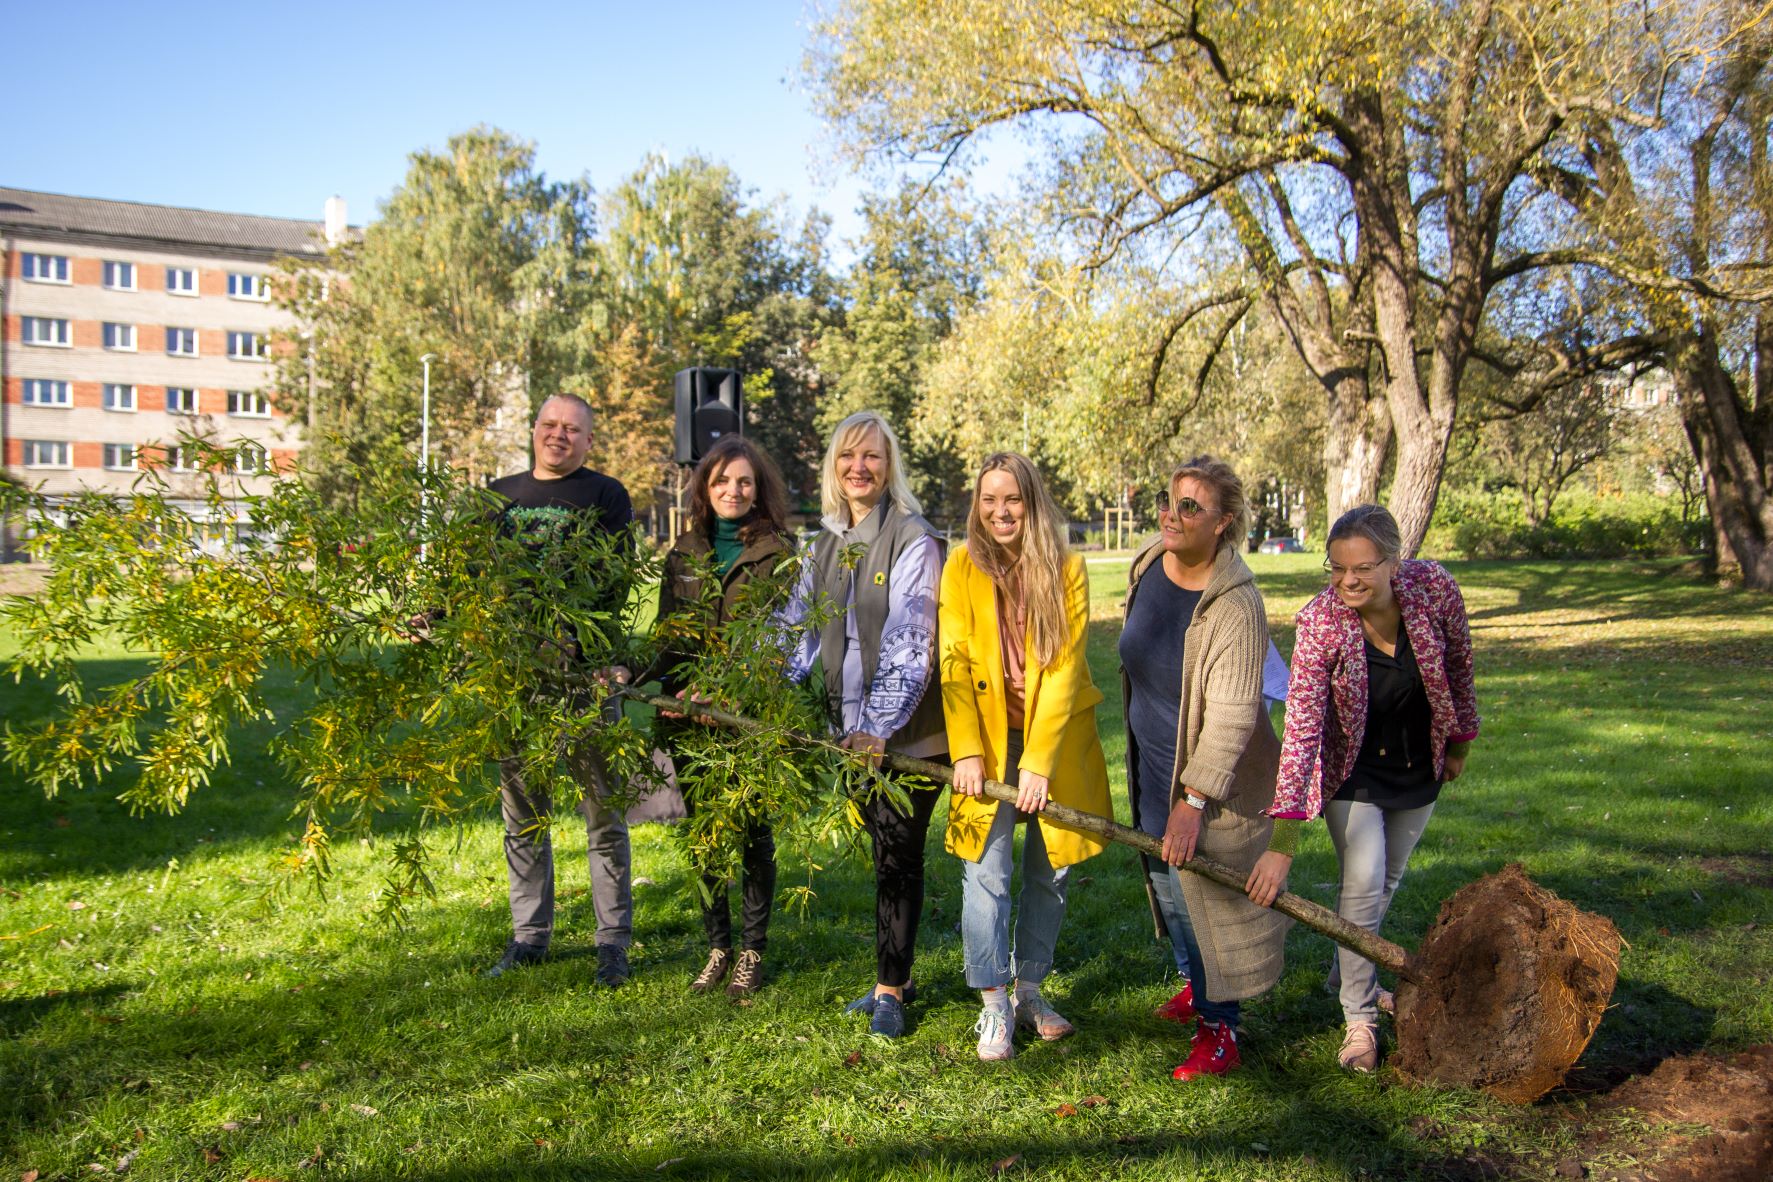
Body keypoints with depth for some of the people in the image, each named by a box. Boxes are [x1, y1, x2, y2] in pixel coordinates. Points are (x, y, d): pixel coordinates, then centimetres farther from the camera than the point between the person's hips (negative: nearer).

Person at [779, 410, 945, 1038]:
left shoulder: (912, 539, -13)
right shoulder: (826, 543, 9)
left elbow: (911, 644, -20)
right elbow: (798, 629, 8)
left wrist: (879, 725, -28)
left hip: (906, 731, -6)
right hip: (854, 728, 6)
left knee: (900, 855, 3)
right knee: (884, 850, 15)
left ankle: (891, 991, 15)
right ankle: (895, 976, 29)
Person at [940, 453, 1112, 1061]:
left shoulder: (1066, 568, -7)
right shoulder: (962, 566, -5)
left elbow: (1064, 669, -12)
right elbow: (954, 663, -8)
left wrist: (1039, 762, -18)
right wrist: (966, 752, -17)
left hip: (1057, 735, 1)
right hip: (988, 734, -1)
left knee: (1051, 869, 9)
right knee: (986, 870, -6)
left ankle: (1029, 989, 26)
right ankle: (994, 1006, 6)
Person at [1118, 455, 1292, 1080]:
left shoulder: (1235, 604, -26)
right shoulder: (1146, 566, -3)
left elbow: (1231, 714, -27)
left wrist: (1194, 800, -28)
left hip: (1211, 779, -7)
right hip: (1151, 768, 8)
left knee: (1207, 894, 1)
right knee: (1166, 886, 21)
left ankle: (1220, 1029, 18)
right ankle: (1195, 987, 44)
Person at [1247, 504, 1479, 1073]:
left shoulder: (1434, 587, -23)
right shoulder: (1319, 621, -31)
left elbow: (1458, 667, -3)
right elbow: (1301, 728, -36)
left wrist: (1461, 740, 10)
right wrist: (1284, 839, -41)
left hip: (1418, 766, 3)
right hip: (1354, 770, -3)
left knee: (1387, 881, 16)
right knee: (1363, 884, -12)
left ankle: (1350, 974, 40)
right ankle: (1359, 1018, 5)